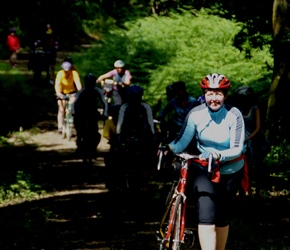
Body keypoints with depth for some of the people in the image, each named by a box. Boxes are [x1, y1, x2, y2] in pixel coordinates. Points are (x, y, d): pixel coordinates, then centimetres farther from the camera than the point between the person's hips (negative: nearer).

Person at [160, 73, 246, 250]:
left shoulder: (234, 115, -16)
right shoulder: (196, 114, -12)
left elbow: (237, 149, -20)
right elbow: (182, 141, -13)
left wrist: (219, 155, -38)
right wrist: (169, 149, -34)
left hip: (230, 172, 0)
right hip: (203, 170, 0)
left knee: (222, 218, 13)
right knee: (206, 216, -19)